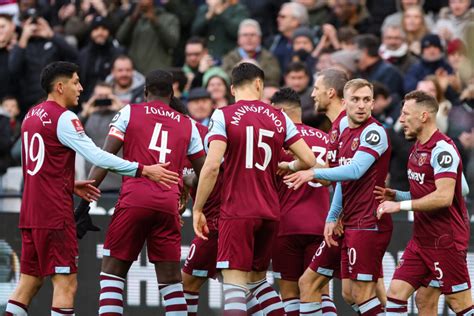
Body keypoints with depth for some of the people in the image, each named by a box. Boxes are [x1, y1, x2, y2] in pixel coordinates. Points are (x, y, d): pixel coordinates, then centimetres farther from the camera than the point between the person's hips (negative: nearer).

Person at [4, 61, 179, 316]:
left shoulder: (31, 116, 15)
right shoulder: (63, 118, -12)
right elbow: (96, 156, -20)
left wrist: (70, 186, 19)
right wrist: (143, 170, -18)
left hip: (31, 210, 9)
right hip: (55, 214, -9)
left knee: (29, 281, 11)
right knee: (66, 283, -7)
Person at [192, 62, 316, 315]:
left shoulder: (224, 116, -4)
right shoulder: (279, 118, 8)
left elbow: (212, 165, -14)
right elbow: (308, 160, 5)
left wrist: (197, 209, -6)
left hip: (237, 212, -5)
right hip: (270, 213, 5)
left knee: (234, 282, -8)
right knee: (257, 279, 20)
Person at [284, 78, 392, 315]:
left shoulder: (374, 132, -12)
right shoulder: (344, 127, 14)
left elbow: (355, 171, -25)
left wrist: (315, 173, -27)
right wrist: (332, 217, 21)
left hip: (368, 223, -9)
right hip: (351, 223, 9)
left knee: (362, 292, -10)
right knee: (352, 291, 9)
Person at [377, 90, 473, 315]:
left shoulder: (442, 149, -16)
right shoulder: (417, 148, 14)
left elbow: (443, 196, -26)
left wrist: (401, 205, -21)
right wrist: (396, 196, 7)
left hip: (446, 241, -9)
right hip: (421, 239, 9)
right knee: (396, 292, 2)